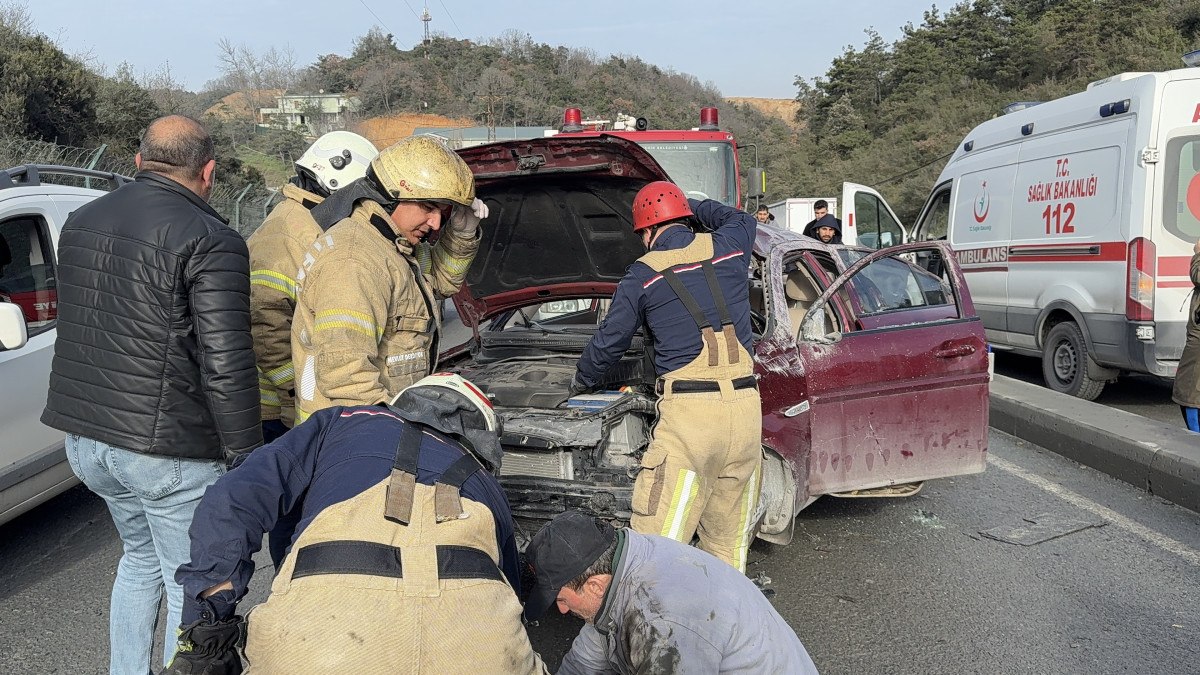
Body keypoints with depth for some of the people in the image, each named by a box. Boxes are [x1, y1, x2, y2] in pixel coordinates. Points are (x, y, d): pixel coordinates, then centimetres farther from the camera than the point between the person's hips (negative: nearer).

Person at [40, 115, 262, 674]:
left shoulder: (81, 222, 9)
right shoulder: (210, 241, -16)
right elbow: (225, 364, -20)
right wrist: (246, 456, -14)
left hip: (82, 438, 8)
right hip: (167, 450, -8)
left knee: (141, 557, 27)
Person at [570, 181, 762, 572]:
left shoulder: (643, 274, 4)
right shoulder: (727, 247, 12)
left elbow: (608, 344, 13)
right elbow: (744, 220, 38)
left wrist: (581, 383, 31)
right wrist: (696, 208, 42)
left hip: (688, 409, -5)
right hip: (745, 406, 5)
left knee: (657, 542, -4)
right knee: (729, 544, 13)